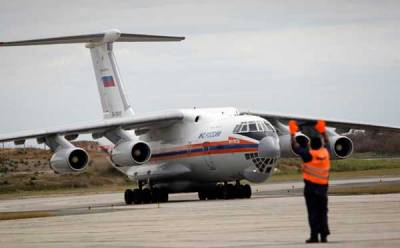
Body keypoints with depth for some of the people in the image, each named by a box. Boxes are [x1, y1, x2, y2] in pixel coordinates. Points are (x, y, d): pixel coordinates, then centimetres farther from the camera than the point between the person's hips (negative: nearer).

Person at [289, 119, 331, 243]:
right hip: (323, 187, 5)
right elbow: (326, 143, 23)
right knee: (323, 212, 8)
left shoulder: (309, 154, -13)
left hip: (311, 186, -4)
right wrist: (323, 131, 35)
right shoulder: (325, 152, 1)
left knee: (313, 212, -3)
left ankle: (314, 235, -6)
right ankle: (324, 235, 6)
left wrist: (293, 133, 5)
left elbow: (295, 146, -6)